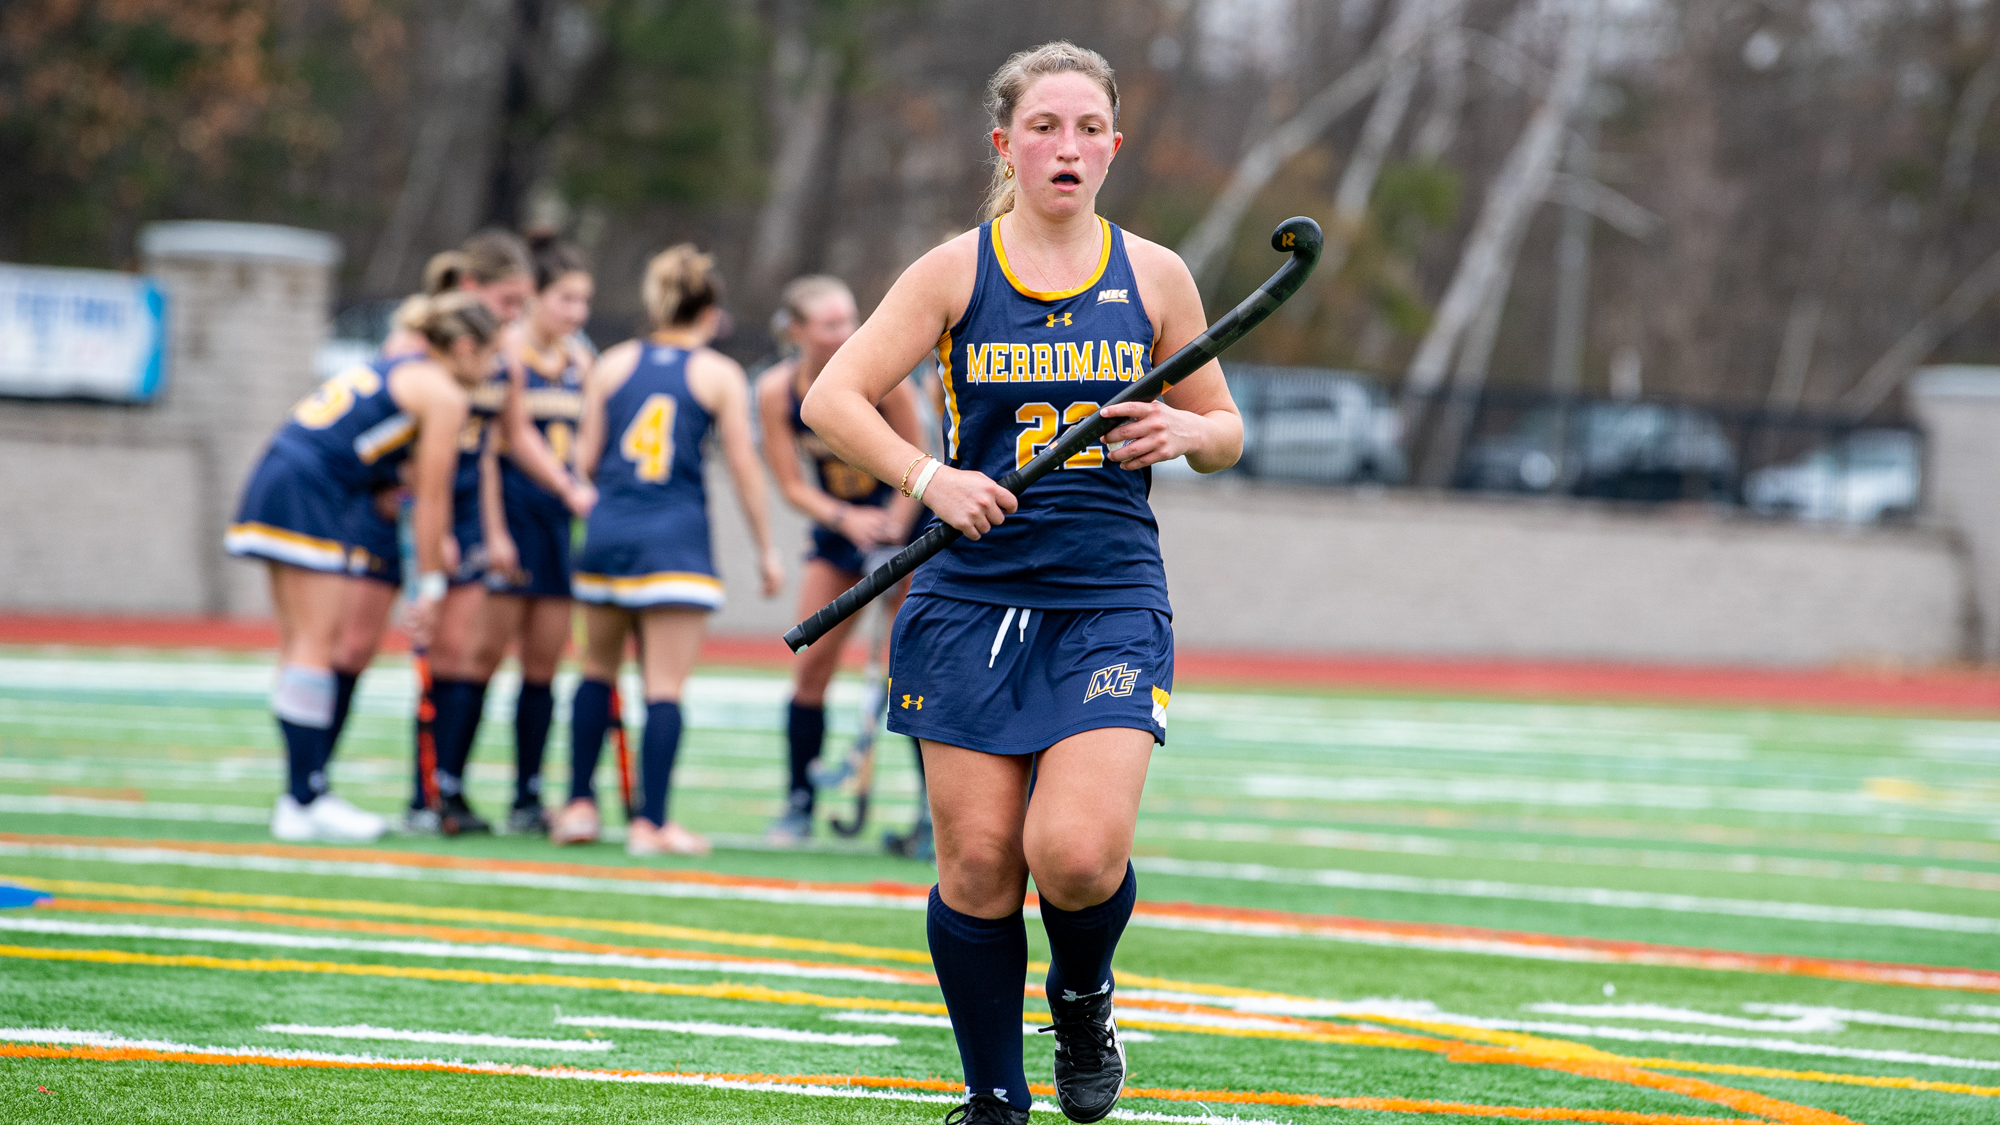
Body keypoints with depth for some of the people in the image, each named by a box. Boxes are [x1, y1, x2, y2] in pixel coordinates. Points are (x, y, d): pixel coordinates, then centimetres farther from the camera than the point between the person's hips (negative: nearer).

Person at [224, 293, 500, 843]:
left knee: (299, 646, 9)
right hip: (308, 493, -9)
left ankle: (302, 794, 10)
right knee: (314, 647, -7)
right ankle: (306, 801, -7)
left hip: (273, 483, 9)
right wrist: (430, 585, 3)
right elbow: (431, 497, -2)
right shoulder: (444, 394, -3)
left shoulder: (400, 369, 24)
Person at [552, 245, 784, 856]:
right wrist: (766, 551, 6)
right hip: (677, 531, -3)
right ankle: (650, 822, -5)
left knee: (599, 669, 18)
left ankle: (580, 803, 14)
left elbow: (586, 459, 7)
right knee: (665, 685, -2)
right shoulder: (721, 374, 1)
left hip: (608, 527, 3)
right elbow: (744, 467, -1)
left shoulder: (612, 364, 8)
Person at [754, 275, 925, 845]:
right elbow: (792, 485, -11)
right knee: (810, 665, -2)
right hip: (836, 526, 3)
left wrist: (891, 528, -23)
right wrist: (845, 519, -27)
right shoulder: (776, 391, -14)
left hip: (906, 519, -3)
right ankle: (799, 804, 8)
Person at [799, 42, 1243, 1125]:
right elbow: (833, 398, -2)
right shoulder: (957, 271, 2)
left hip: (1110, 600, 0)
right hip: (974, 596, 0)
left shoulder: (1154, 276, 7)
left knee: (1076, 854, -17)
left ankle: (1084, 997, 17)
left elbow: (1224, 430, 16)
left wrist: (1186, 431, -7)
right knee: (977, 862, -2)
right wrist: (930, 477, -15)